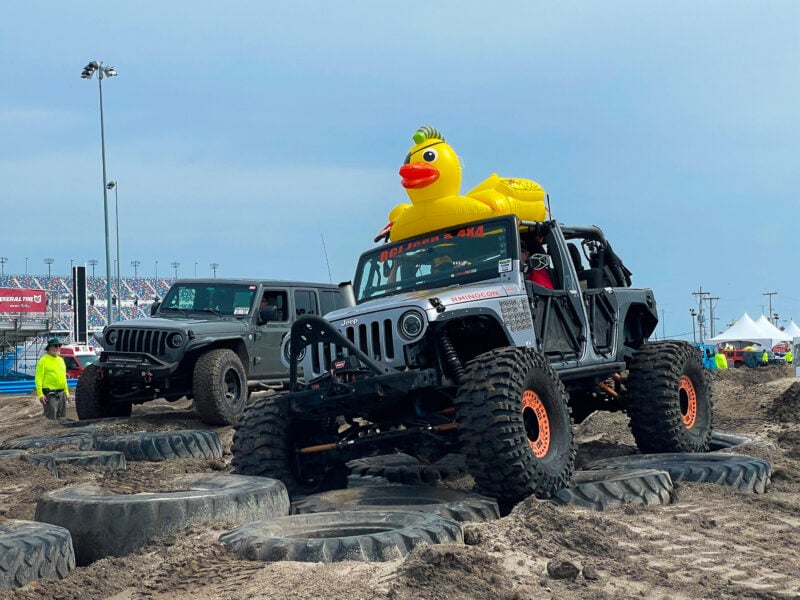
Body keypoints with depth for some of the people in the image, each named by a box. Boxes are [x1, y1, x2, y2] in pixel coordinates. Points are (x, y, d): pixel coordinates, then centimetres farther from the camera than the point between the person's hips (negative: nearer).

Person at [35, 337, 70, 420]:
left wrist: (66, 391, 19)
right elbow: (38, 379, -11)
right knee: (51, 419, -8)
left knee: (62, 418, 12)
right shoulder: (43, 360, -6)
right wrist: (40, 394, -18)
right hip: (50, 394, -7)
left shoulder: (61, 360, 16)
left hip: (61, 393, 7)